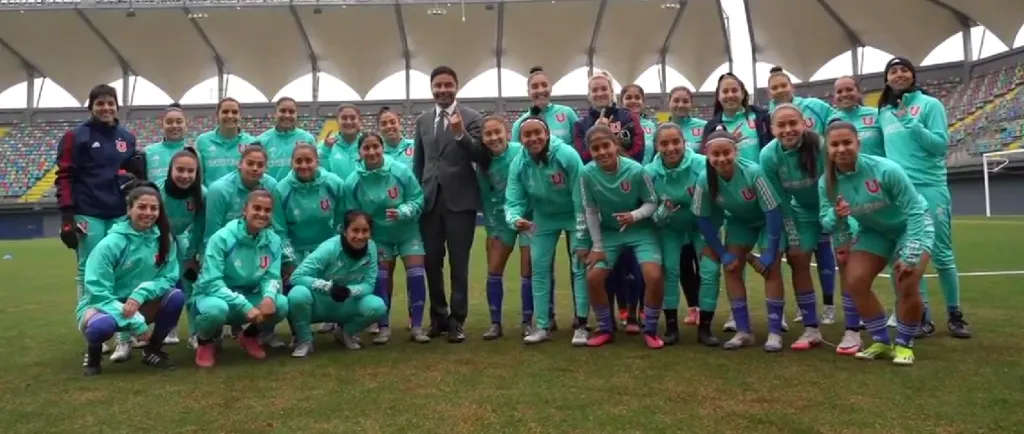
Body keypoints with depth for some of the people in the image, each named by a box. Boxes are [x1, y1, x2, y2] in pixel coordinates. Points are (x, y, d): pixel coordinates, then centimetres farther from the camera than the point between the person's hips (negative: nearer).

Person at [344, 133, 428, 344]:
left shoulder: (401, 171, -21)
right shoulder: (353, 182, -17)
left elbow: (418, 199, -14)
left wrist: (402, 212, -30)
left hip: (408, 231, -1)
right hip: (379, 235, 1)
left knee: (416, 273, -9)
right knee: (381, 278, 1)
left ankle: (417, 327, 0)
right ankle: (384, 327, 14)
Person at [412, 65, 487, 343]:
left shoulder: (471, 118, -1)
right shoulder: (422, 120, 14)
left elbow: (482, 157, -11)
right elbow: (418, 162, 16)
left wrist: (461, 134, -24)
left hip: (460, 199, -4)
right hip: (430, 199, 4)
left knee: (459, 263, 1)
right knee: (432, 261, 9)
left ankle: (456, 320, 10)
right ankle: (438, 316, 24)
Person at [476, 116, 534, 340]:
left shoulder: (522, 152, -19)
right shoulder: (483, 163, -4)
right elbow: (486, 196, 5)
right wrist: (490, 227, 2)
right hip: (502, 218, 4)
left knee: (528, 271, 0)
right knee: (493, 270, 2)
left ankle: (527, 322, 15)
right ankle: (496, 323, 14)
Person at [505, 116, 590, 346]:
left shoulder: (567, 156, -29)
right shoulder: (518, 165, -18)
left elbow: (581, 197, -26)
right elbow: (513, 201, -16)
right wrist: (515, 219, -41)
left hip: (574, 216, -3)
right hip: (543, 218, 4)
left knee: (581, 266, -6)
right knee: (539, 268, 2)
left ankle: (581, 325, 3)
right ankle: (543, 326, 14)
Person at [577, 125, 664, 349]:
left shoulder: (636, 170, -24)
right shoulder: (587, 174, -19)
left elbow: (652, 203, -11)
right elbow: (590, 212, -8)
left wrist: (635, 215, -31)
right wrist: (597, 247, -6)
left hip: (640, 231, -2)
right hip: (609, 233, 2)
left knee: (654, 276, -19)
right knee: (593, 277, -9)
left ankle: (650, 330, 5)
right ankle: (605, 329, 15)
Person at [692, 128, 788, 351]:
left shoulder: (753, 172, -37)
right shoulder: (705, 180, -27)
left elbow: (773, 211, -30)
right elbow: (703, 218, -14)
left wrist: (770, 254, -26)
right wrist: (723, 254, -13)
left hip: (768, 219, -3)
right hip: (739, 220, 4)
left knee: (771, 269, -13)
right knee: (731, 268, -4)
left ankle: (775, 331, -2)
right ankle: (743, 331, 7)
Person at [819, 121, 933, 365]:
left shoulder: (885, 170, -32)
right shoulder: (827, 182, -19)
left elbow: (915, 211, -25)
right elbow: (826, 223, -15)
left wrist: (910, 256, -29)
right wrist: (836, 216, -40)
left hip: (911, 226, -4)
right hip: (873, 231, 4)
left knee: (906, 286, -21)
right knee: (854, 283, -9)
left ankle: (904, 344, 4)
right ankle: (881, 342, 11)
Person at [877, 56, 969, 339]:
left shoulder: (930, 104, 1)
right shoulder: (883, 113, 14)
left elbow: (941, 145, -8)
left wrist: (911, 122, -16)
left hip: (930, 188, -4)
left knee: (941, 254, 2)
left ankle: (954, 315, 15)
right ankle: (922, 316, 12)